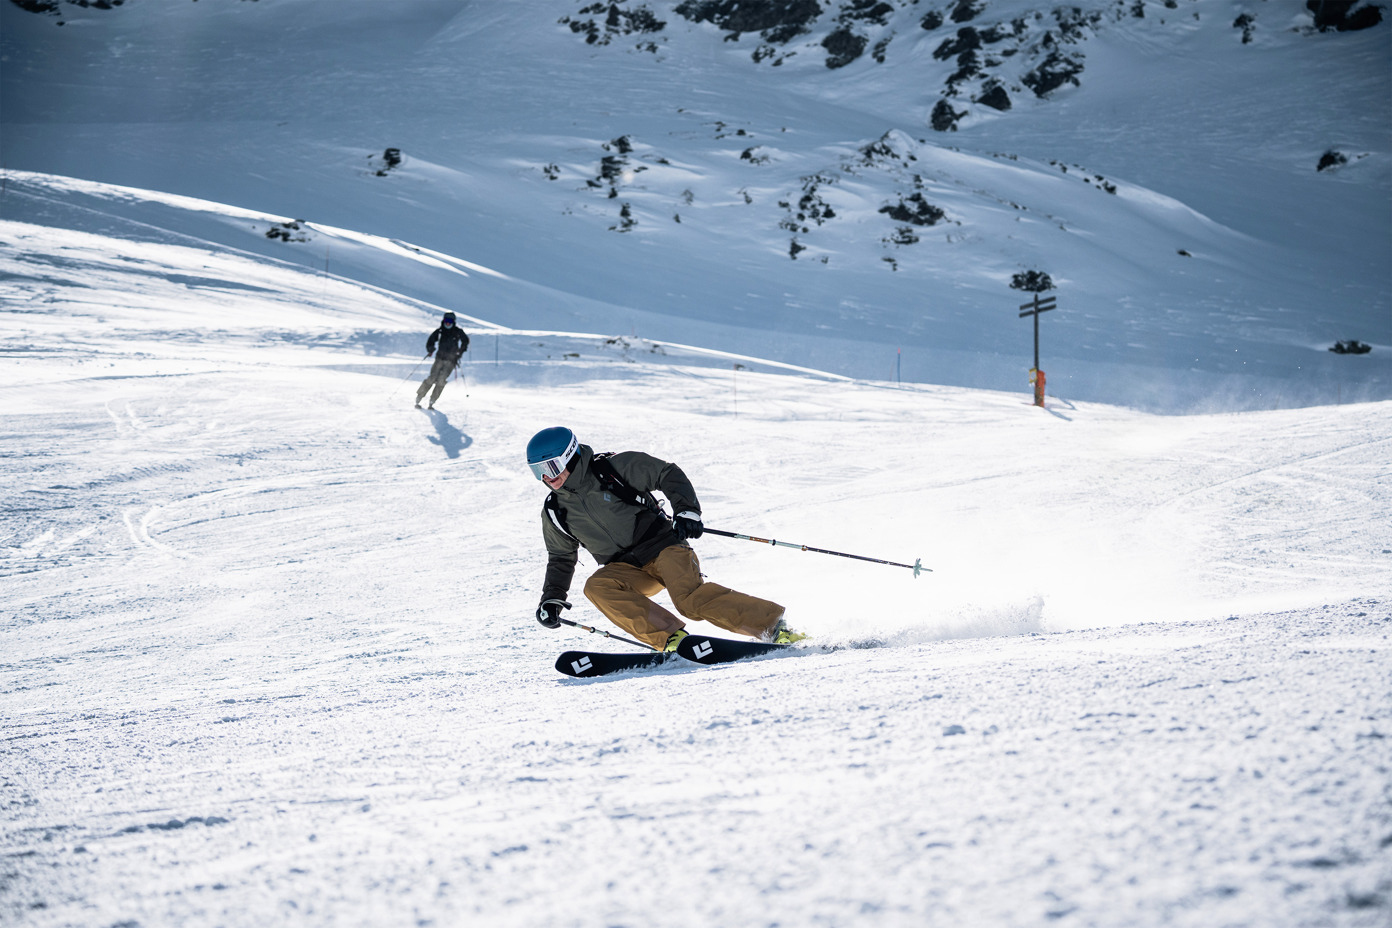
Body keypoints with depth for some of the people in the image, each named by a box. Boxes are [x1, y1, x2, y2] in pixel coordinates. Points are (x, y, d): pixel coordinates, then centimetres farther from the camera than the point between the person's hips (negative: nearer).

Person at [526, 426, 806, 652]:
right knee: (597, 587, -27)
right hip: (628, 570, 5)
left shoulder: (614, 468, -7)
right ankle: (670, 638, -28)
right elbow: (561, 559, 22)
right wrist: (551, 600, 11)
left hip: (663, 547, -5)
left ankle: (775, 626, -24)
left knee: (691, 599, -31)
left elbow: (668, 475, -5)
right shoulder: (555, 513, 8)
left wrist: (686, 510, -18)